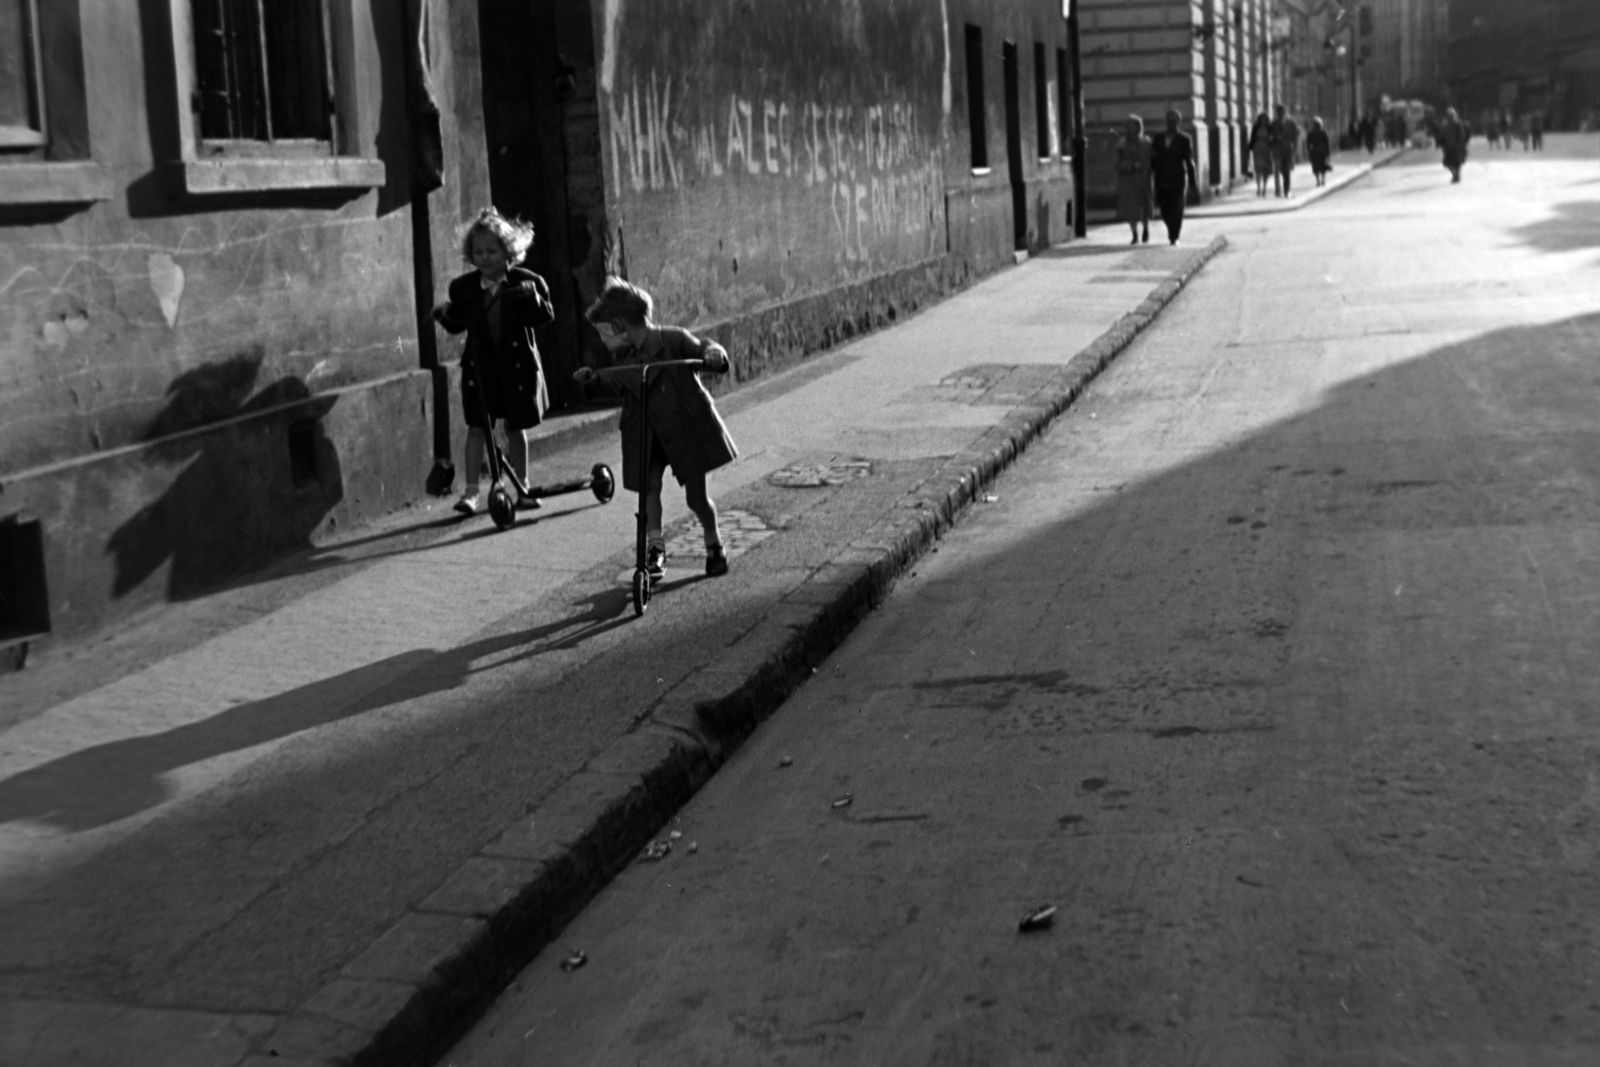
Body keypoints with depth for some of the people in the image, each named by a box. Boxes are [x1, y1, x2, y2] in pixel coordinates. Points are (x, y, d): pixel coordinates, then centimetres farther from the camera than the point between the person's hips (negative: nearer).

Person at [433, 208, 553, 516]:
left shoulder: (526, 282, -7)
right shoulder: (463, 287, 0)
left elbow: (547, 317, -7)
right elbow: (458, 325, 9)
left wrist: (533, 298, -25)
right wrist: (446, 315, -11)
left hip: (518, 365, -1)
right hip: (479, 365, 1)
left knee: (516, 428, 8)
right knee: (476, 427, -3)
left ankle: (522, 488, 22)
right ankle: (470, 490, -1)